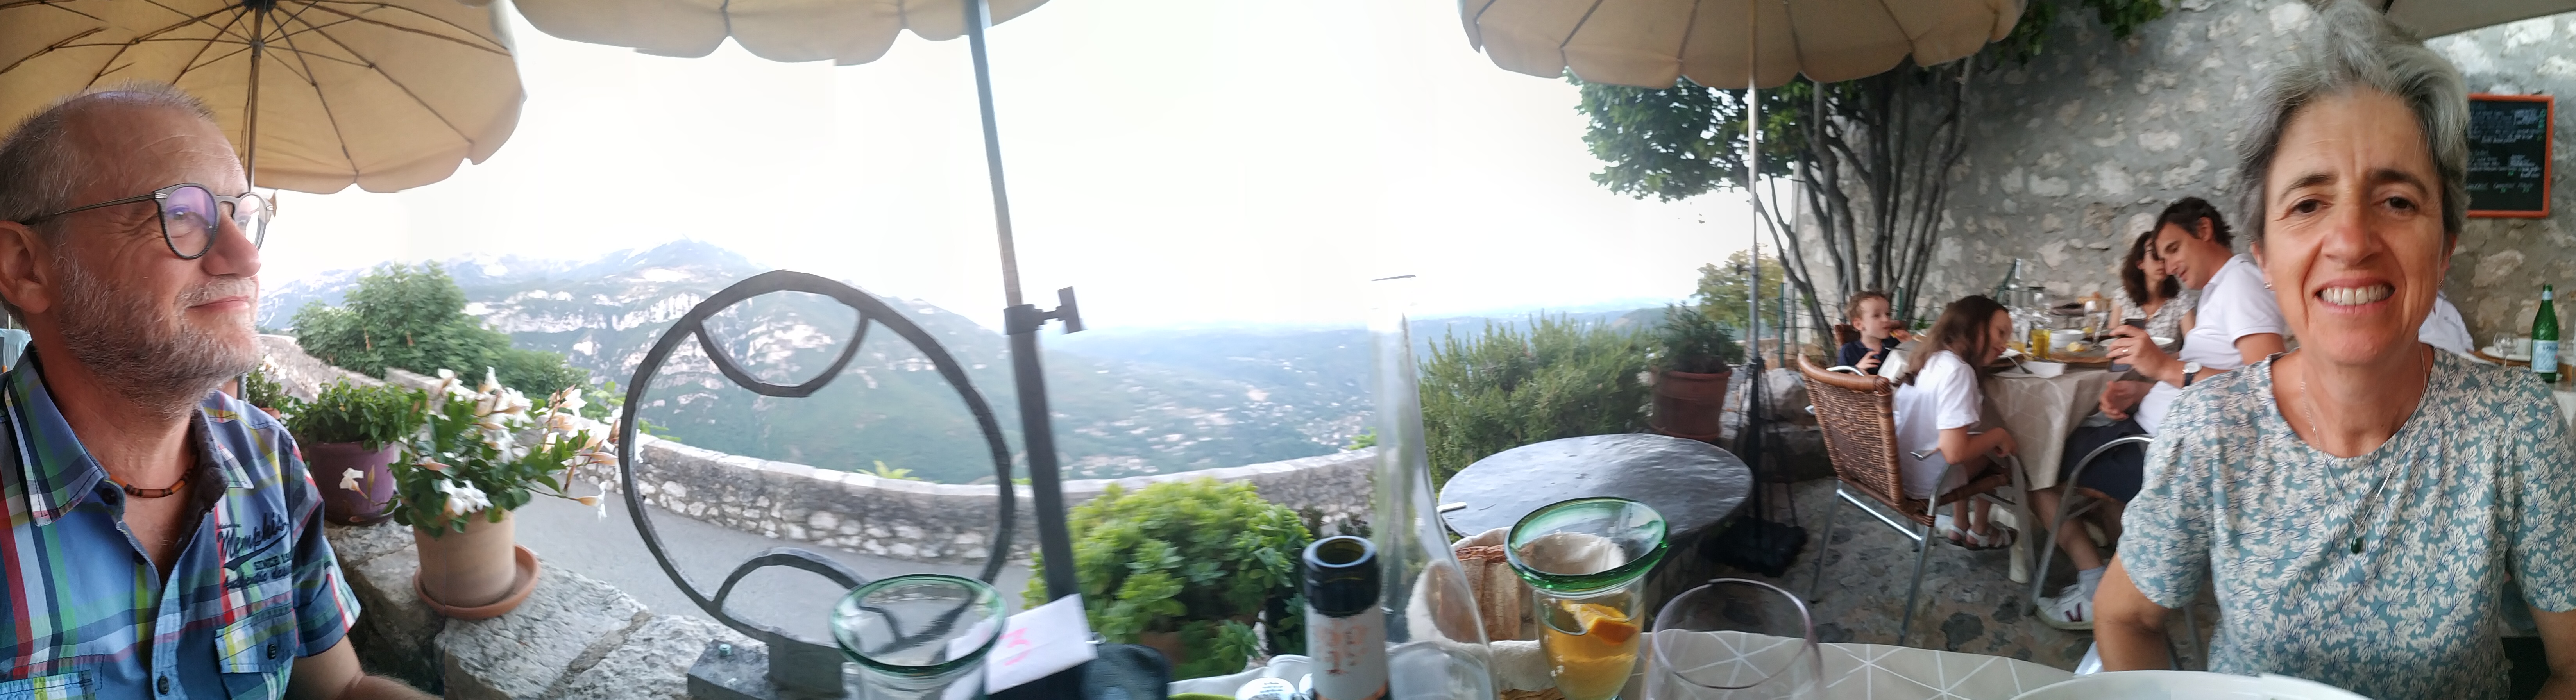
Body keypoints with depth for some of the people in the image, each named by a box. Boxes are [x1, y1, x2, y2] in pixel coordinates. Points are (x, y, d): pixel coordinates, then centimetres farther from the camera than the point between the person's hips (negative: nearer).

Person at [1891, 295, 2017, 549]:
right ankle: (1979, 533, 31)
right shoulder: (1958, 371, -23)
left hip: (1894, 470, 7)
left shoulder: (1929, 357, 2)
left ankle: (1958, 524, 35)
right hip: (1926, 483, -7)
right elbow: (1955, 452, -27)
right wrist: (1999, 435, -12)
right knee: (1999, 450, 16)